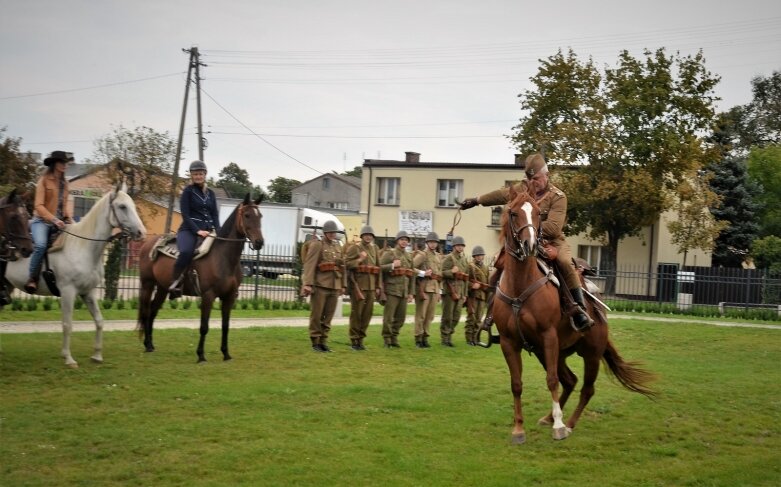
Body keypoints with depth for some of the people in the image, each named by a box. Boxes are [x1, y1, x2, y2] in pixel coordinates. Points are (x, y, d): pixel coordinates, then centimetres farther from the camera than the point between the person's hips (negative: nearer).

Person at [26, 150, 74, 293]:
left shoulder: (64, 183, 14)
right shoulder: (44, 180, -4)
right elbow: (39, 205, -11)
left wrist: (69, 218, 0)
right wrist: (54, 219, -22)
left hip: (59, 222, 7)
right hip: (42, 221, -7)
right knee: (41, 245, -32)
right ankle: (32, 279, -22)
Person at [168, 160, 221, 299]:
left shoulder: (211, 193, 16)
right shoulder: (187, 191, 1)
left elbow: (215, 214, 12)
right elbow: (185, 215, -7)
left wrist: (217, 230, -5)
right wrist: (197, 230, -18)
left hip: (207, 231, 6)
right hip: (189, 230, -6)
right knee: (186, 252, -35)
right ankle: (175, 284, -26)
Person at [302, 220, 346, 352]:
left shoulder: (338, 246, 15)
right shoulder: (317, 245, -4)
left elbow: (342, 266, 17)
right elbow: (309, 265, -11)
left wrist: (343, 285, 13)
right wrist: (308, 284, -20)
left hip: (334, 286, 6)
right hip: (320, 285, -6)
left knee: (328, 316, 7)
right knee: (317, 315, 0)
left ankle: (323, 341, 14)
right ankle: (315, 342, 7)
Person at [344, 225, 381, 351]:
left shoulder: (375, 248, 14)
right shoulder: (354, 248, -1)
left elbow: (378, 267, 14)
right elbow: (346, 264, -8)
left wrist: (378, 286, 10)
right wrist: (359, 260, -18)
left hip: (371, 285, 5)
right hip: (358, 284, -5)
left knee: (368, 312, 5)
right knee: (356, 312, -2)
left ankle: (360, 339, 15)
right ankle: (354, 340, 5)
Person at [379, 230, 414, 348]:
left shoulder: (409, 256, 17)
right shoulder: (389, 254, -1)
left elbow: (412, 275, 19)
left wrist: (410, 292, 15)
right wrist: (392, 265, -19)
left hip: (404, 292, 6)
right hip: (392, 290, -6)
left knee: (401, 317, 6)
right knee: (389, 317, -5)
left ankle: (394, 337, 18)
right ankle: (387, 339, 3)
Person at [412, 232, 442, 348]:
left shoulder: (439, 256, 17)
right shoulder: (422, 255, -4)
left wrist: (439, 290, 19)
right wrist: (423, 273, -18)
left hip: (435, 288, 6)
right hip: (424, 287, -6)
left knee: (430, 315, 7)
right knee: (421, 315, -3)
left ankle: (425, 338, 14)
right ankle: (418, 339, 1)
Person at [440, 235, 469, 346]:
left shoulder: (464, 259, 17)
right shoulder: (449, 258, -4)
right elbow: (442, 273, -11)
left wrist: (465, 294, 17)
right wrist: (452, 272, -29)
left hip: (460, 291, 7)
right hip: (449, 290, -7)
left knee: (456, 316, 8)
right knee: (447, 316, -3)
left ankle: (449, 336, 18)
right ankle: (444, 338, 4)